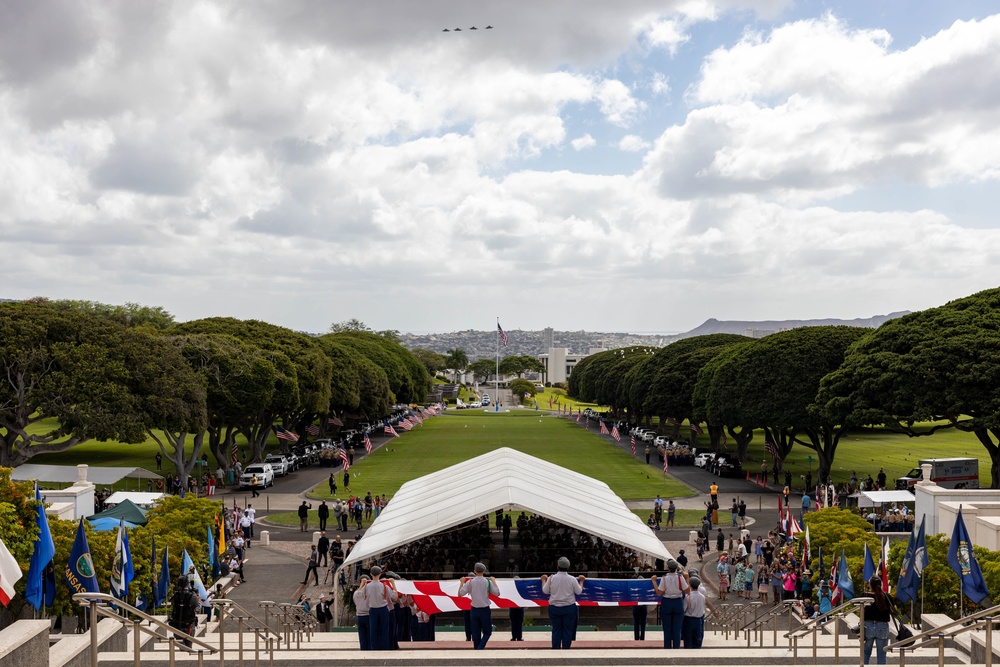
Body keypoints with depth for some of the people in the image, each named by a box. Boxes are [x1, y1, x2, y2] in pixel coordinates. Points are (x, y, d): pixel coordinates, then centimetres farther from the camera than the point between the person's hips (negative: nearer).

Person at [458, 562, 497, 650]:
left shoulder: (470, 582, -4)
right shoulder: (488, 582, -7)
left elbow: (460, 593, -6)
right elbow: (497, 592, -2)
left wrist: (462, 582, 9)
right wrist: (494, 581, 9)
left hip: (474, 610, 2)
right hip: (485, 610, -2)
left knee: (476, 633, 9)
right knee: (487, 632, 8)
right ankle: (480, 648, -13)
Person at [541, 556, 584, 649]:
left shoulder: (552, 578, -8)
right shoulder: (572, 579, -11)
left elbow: (545, 591, 2)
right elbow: (579, 591, 0)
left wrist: (543, 580, 18)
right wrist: (581, 581, 16)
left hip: (554, 608, 1)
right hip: (569, 608, -1)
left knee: (556, 630, 9)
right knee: (567, 630, 7)